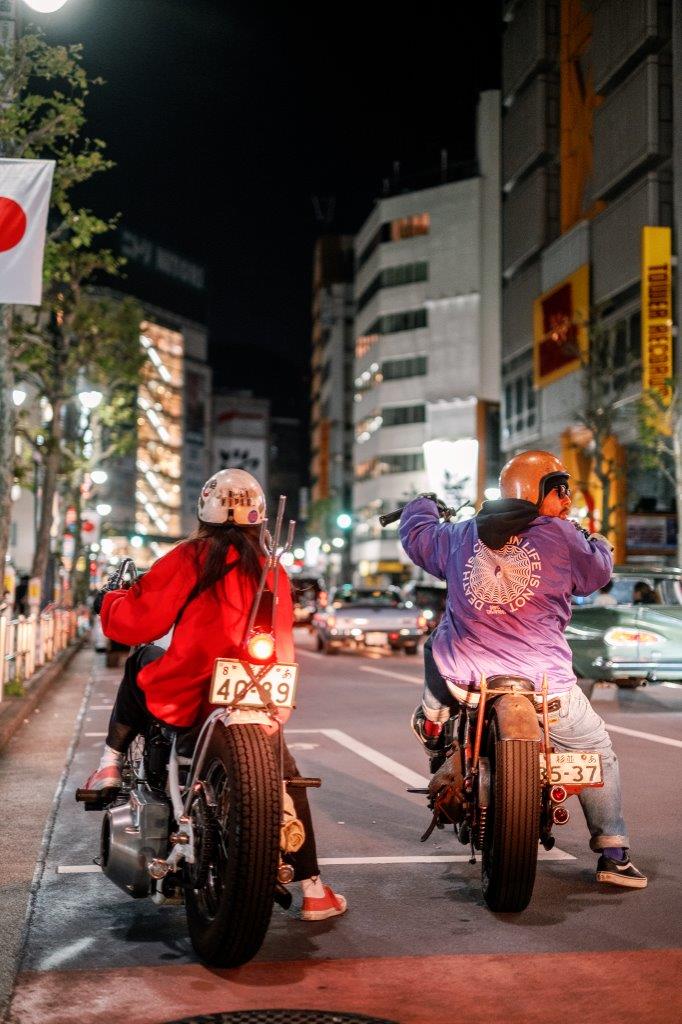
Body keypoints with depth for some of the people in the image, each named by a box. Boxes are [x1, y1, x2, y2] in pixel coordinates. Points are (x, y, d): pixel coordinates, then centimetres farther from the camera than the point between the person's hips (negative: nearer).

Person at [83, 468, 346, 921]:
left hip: (184, 697, -2)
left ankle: (111, 762, 22)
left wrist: (113, 599, 18)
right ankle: (314, 890, 20)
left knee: (141, 662, 29)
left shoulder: (190, 558, -4)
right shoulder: (272, 571, 7)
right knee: (287, 778, 23)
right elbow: (284, 646, 15)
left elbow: (135, 622, -4)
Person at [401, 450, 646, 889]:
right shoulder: (561, 537, -5)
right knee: (597, 750, 17)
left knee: (438, 647, 37)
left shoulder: (462, 535, 7)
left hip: (465, 673, 3)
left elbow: (417, 535, 25)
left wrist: (422, 504, 48)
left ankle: (432, 725, 45)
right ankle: (613, 855, 17)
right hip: (542, 683, -2)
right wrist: (599, 543, 33)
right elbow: (596, 573, 10)